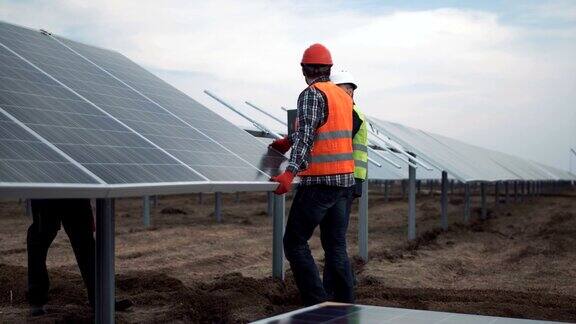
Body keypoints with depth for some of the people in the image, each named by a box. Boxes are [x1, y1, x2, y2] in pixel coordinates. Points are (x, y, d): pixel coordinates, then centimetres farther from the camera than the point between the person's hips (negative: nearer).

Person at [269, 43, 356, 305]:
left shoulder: (311, 94, -8)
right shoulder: (344, 96, 16)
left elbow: (306, 135, -21)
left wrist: (290, 173, -30)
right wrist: (288, 141, 35)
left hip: (319, 182, -8)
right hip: (345, 180, 8)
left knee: (295, 243, 0)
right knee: (336, 246, 11)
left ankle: (318, 306, -6)